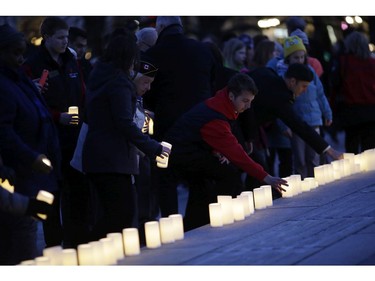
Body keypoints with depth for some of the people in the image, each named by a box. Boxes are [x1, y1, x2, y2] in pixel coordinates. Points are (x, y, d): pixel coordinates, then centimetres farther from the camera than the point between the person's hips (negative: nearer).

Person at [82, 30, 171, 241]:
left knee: (115, 213, 10)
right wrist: (153, 148, -11)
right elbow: (125, 124, -18)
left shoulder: (99, 76, 16)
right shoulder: (119, 81, -12)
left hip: (97, 155, 10)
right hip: (113, 158, -10)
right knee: (124, 213, -10)